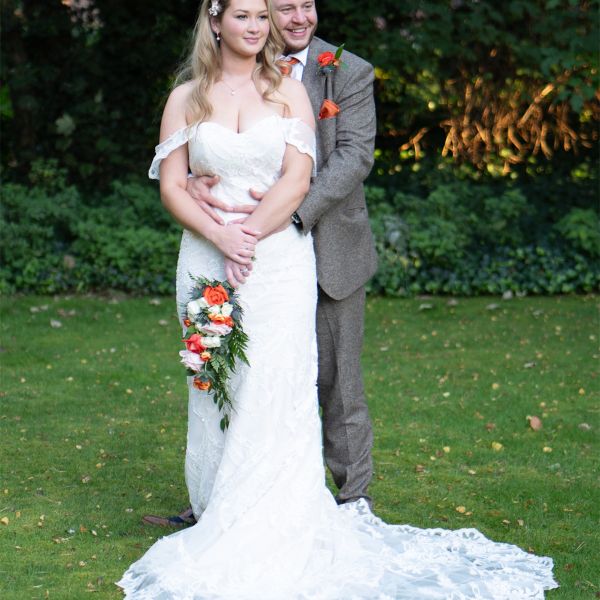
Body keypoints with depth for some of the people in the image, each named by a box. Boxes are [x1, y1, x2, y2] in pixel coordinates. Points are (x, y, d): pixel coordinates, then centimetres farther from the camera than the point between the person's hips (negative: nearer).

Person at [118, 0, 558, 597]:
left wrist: (249, 236, -13)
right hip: (207, 261, 1)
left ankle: (272, 536, 0)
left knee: (275, 390, -7)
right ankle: (219, 530, 12)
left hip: (279, 260, -1)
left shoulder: (289, 91, 7)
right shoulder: (185, 99, 8)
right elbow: (171, 186, 2)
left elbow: (297, 179, -3)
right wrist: (222, 237, -12)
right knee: (215, 392, 3)